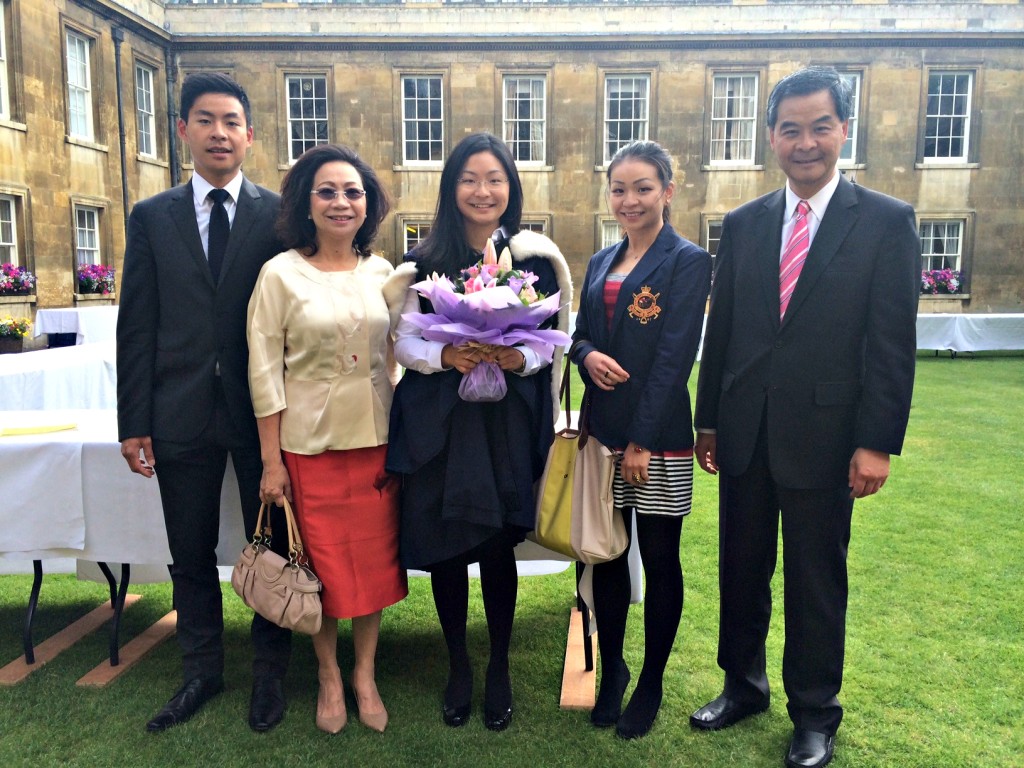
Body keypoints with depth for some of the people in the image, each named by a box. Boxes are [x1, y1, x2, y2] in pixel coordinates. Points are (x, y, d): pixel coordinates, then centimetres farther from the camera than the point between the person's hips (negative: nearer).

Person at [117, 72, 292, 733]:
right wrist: (133, 422, -1)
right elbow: (137, 326, 4)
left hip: (262, 409, -2)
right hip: (182, 413, 2)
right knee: (191, 554, 14)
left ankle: (270, 671, 29)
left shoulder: (278, 215, 1)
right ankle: (203, 671, 34)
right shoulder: (152, 218, 7)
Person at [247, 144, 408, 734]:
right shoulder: (281, 274, -6)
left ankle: (365, 674, 32)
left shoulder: (382, 272, 3)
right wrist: (271, 461, -7)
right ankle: (329, 675, 32)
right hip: (309, 443, -3)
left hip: (375, 440, 3)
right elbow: (264, 370, -6)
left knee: (374, 560, 11)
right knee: (323, 563, 9)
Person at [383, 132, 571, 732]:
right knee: (445, 545, 7)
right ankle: (459, 666, 30)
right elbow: (405, 342, 2)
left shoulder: (535, 257, 2)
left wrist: (520, 358, -17)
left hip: (507, 421, 0)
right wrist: (446, 355, -17)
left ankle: (500, 668, 28)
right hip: (439, 423, 1)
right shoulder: (427, 261, 3)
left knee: (498, 546, 6)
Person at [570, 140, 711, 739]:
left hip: (659, 438, -5)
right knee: (606, 554, 12)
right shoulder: (601, 263, 13)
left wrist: (642, 441, -16)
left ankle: (651, 684, 24)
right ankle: (611, 670, 31)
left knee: (660, 560, 7)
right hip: (603, 431, 5)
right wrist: (587, 354, -10)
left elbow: (675, 356, -12)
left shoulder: (688, 261, -5)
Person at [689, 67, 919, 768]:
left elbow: (892, 343, -7)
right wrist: (708, 421, 8)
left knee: (818, 579, 10)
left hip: (825, 435, -3)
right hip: (746, 433, 4)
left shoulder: (887, 222, -3)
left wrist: (877, 442, -11)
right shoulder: (743, 225, 7)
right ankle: (744, 685, 36)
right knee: (742, 569, 15)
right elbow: (721, 330, 8)